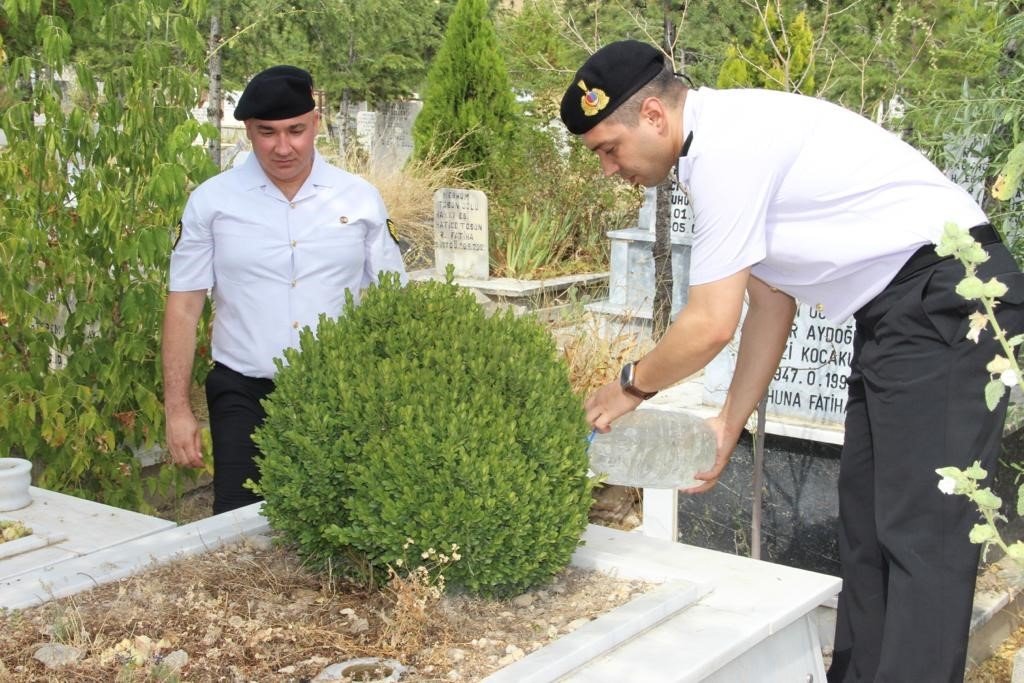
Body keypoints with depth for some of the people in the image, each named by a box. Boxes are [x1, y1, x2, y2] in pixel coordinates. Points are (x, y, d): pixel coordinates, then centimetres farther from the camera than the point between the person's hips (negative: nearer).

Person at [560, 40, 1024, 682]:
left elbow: (711, 326, -15)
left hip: (943, 294, -10)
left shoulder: (727, 148, -18)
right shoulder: (731, 137, 13)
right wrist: (728, 427, 16)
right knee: (866, 517, 12)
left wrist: (631, 385, 3)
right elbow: (771, 304, 16)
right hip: (901, 309, 10)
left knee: (921, 530, -10)